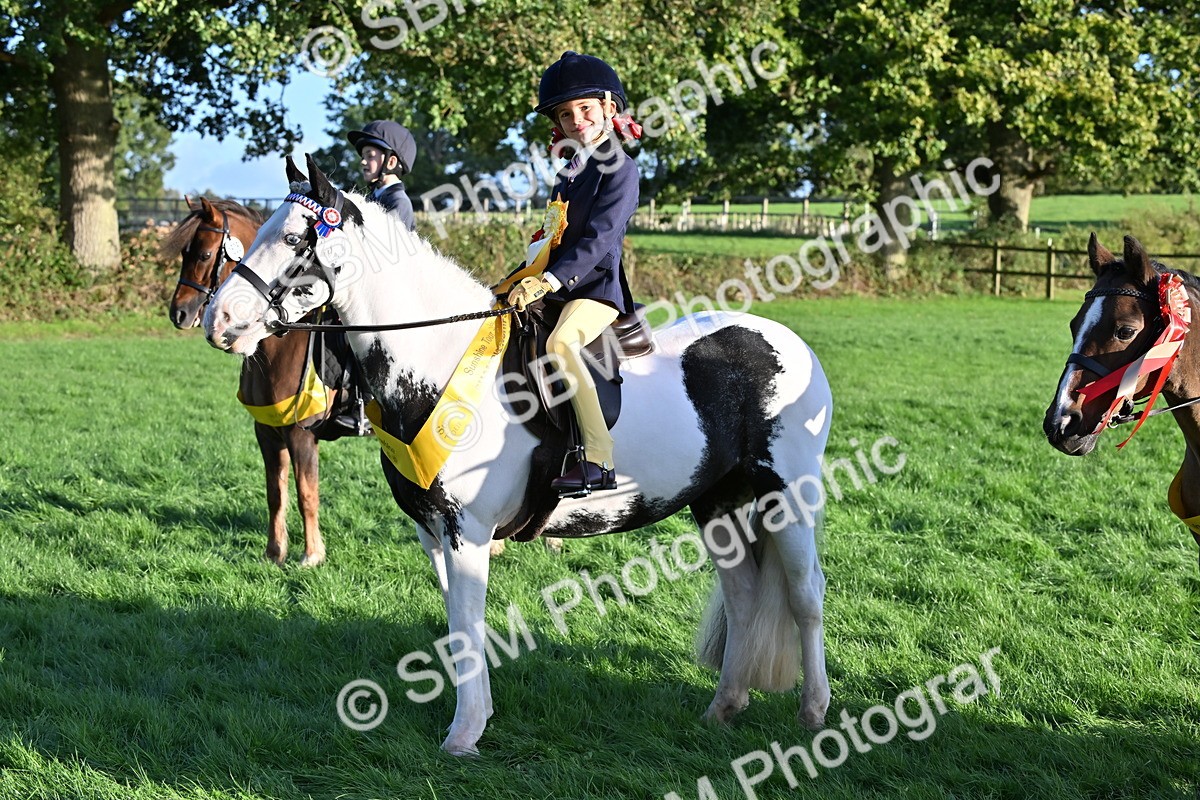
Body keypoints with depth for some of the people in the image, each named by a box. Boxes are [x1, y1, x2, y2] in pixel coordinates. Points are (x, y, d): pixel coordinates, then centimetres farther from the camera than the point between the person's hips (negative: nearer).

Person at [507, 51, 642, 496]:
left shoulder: (619, 169, -8)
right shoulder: (570, 173, 19)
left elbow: (598, 238, -19)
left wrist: (548, 280, -28)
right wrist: (527, 278, 13)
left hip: (599, 285, -10)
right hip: (560, 288, 10)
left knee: (561, 343, -35)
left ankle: (600, 462, -35)